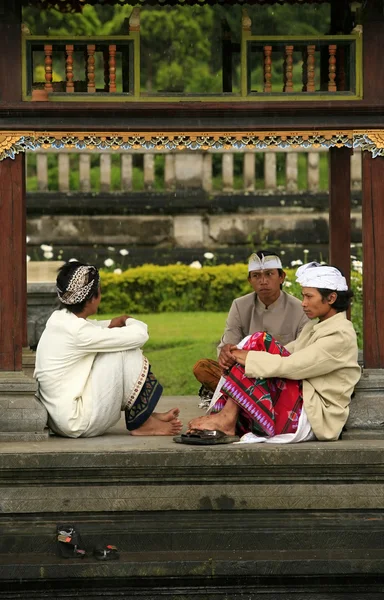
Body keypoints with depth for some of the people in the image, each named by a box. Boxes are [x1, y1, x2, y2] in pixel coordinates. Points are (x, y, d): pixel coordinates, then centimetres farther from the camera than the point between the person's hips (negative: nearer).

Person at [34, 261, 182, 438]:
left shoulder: (59, 319, 6)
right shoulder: (78, 332, -21)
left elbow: (95, 329, 28)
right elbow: (140, 335, -16)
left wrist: (114, 324, 6)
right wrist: (128, 321, 7)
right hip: (78, 424, -10)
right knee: (127, 354, -9)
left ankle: (147, 415, 18)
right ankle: (141, 423, 3)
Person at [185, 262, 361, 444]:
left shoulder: (341, 335, -11)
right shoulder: (315, 327, 20)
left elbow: (292, 366, -20)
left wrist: (249, 358, -14)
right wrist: (235, 353, -5)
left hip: (314, 417, -9)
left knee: (261, 343, -16)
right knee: (260, 341, -4)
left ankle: (227, 419, -18)